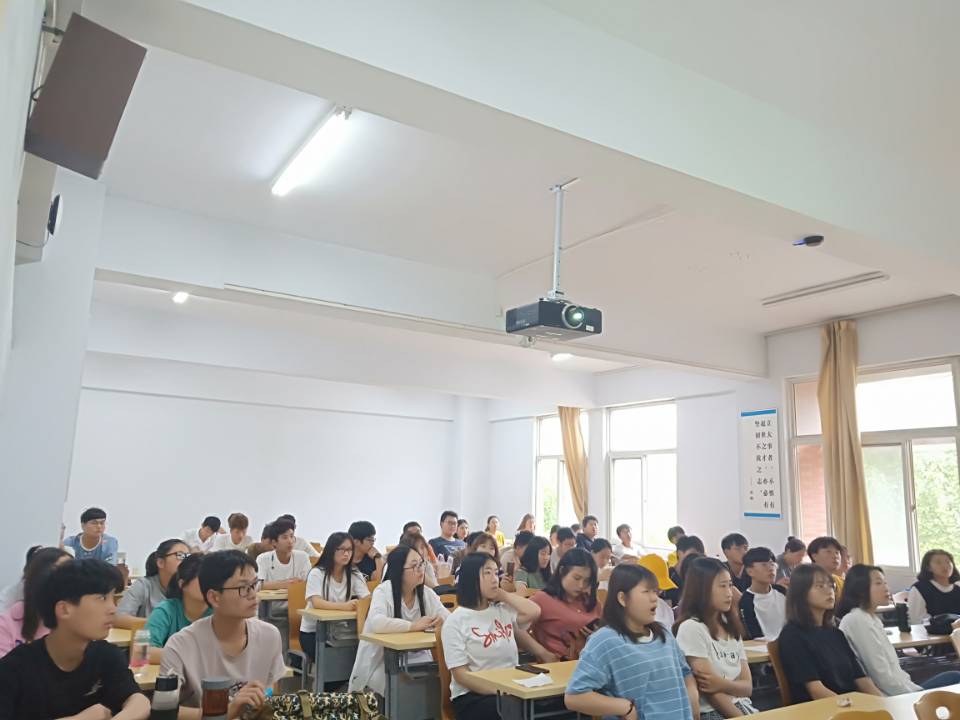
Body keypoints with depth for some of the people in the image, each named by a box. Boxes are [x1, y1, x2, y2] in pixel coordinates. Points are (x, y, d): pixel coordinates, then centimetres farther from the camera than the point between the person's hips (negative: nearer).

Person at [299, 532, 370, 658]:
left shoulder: (355, 574, 0)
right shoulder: (317, 573, -12)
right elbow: (317, 603, -25)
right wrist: (344, 606, -41)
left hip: (338, 629, 3)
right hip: (313, 631, -3)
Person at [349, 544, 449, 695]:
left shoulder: (426, 593, 2)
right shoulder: (383, 591, -15)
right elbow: (376, 623, -34)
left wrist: (442, 622, -29)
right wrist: (413, 626, -27)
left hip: (416, 659, 5)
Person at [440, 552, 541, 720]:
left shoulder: (504, 610, 10)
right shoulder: (455, 622, -4)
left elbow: (534, 612, -9)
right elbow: (460, 674, -9)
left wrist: (502, 594, 2)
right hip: (473, 695, -5)